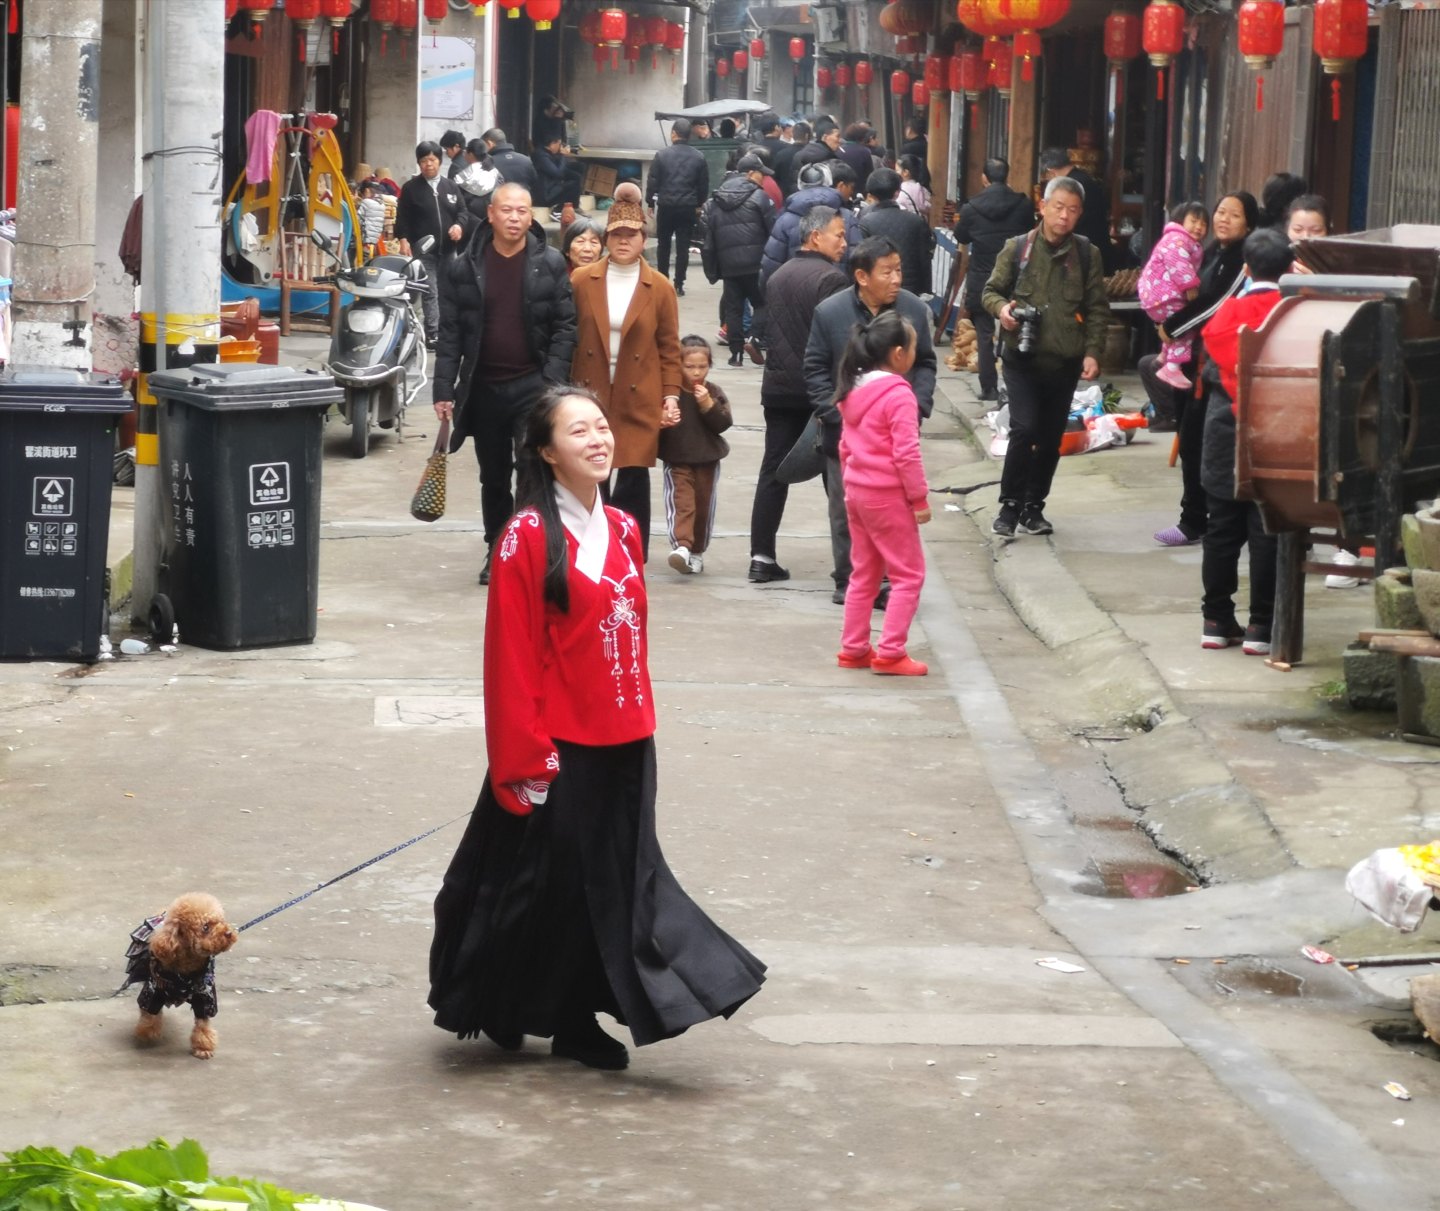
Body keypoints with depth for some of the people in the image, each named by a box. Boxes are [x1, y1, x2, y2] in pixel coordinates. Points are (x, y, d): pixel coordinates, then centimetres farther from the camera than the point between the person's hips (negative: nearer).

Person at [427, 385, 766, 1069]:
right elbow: (511, 657, -13)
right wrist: (526, 757, -14)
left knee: (614, 879, 8)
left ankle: (577, 1023, 17)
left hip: (623, 745, 6)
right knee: (545, 880, 3)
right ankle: (503, 1013, 22)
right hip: (558, 748, -6)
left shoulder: (622, 532, 8)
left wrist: (642, 724, 12)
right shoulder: (529, 538, -12)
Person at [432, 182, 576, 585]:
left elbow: (566, 326, -2)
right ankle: (496, 552, 25)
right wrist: (444, 390, -1)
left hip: (533, 385, -2)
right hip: (484, 387, 3)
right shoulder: (464, 269, 2)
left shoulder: (551, 265, -2)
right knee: (493, 478, 13)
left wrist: (552, 382, -11)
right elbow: (450, 333, 3)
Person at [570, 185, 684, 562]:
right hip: (589, 396, 1)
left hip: (639, 402, -1)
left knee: (633, 479, -2)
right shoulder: (582, 281, 2)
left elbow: (670, 348, 4)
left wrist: (671, 396, -3)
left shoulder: (660, 288, 2)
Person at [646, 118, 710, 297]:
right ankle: (678, 284, 1)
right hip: (688, 207, 1)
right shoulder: (698, 157, -1)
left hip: (666, 206, -1)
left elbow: (653, 182, -5)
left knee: (663, 244, 14)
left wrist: (650, 203, 6)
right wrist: (699, 204, 16)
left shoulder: (662, 155, -8)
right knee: (683, 246, 4)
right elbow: (704, 184, 3)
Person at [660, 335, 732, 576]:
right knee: (681, 503, -18)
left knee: (704, 507, 10)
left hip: (708, 461, 3)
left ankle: (697, 551, 24)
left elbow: (724, 423, -7)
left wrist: (708, 405, -19)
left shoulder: (714, 392, 2)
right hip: (677, 461, -3)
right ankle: (682, 546, -31)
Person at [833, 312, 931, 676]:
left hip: (857, 492, 8)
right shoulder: (899, 395, -17)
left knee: (863, 573, 16)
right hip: (888, 496, -8)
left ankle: (853, 649, 19)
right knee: (908, 574, 0)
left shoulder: (854, 392, 8)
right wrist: (920, 499, -13)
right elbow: (906, 453, -20)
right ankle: (890, 652, -3)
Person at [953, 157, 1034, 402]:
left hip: (981, 281, -1)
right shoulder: (1023, 205, -7)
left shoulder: (971, 209, -9)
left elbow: (961, 238, 7)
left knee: (984, 334, 7)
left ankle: (989, 387, 6)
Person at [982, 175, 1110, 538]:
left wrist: (1092, 352, -3)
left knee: (1050, 437, 9)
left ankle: (1033, 507, 22)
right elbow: (991, 290, 8)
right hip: (1022, 358, -2)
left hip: (1065, 361, 2)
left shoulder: (1087, 254, 4)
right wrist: (1001, 307, -14)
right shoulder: (1017, 249, 1)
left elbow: (1098, 308, 7)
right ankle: (1010, 505, 0)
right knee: (1024, 429, -14)